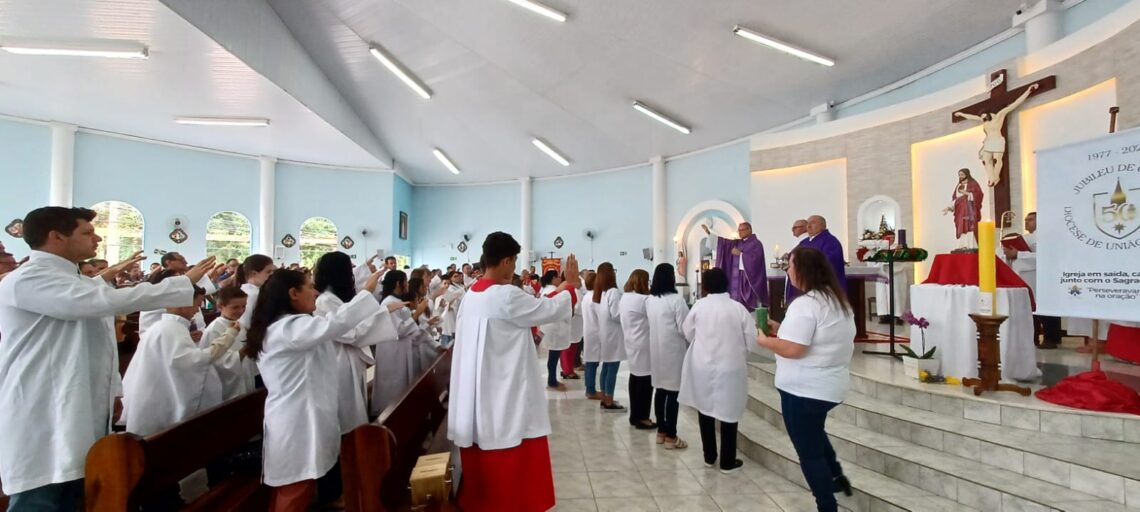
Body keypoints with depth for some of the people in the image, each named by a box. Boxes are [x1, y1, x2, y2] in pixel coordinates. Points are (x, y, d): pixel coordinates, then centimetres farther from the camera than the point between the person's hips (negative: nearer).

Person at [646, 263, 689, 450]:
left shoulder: (649, 300, 4)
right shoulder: (676, 299, -16)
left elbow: (648, 323, 9)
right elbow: (684, 328, -14)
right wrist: (691, 344, 4)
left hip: (656, 349, 7)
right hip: (673, 349, -7)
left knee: (661, 390, 15)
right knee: (673, 392, 1)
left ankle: (661, 431, 24)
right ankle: (670, 436, 9)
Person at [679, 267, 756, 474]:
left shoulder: (699, 306, -8)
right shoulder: (738, 308, -10)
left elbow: (688, 334, 2)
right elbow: (752, 339, -6)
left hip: (702, 367, 1)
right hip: (730, 367, -1)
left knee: (705, 411, 16)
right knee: (728, 413, 10)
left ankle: (709, 457, 27)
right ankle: (728, 462, 19)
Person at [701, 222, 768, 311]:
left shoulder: (756, 244, -5)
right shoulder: (737, 243, 14)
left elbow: (755, 258, -18)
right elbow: (723, 242, 7)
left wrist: (740, 254, -14)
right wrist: (709, 233, 0)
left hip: (749, 279, -7)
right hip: (736, 278, 7)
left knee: (747, 305, -7)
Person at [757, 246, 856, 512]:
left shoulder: (804, 304, -23)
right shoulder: (838, 300, 7)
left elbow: (793, 349, -27)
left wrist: (765, 341, -11)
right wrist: (782, 329, 11)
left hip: (804, 389, -9)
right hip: (831, 385, 9)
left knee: (809, 451, 7)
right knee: (814, 430, 34)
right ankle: (836, 475, 35)